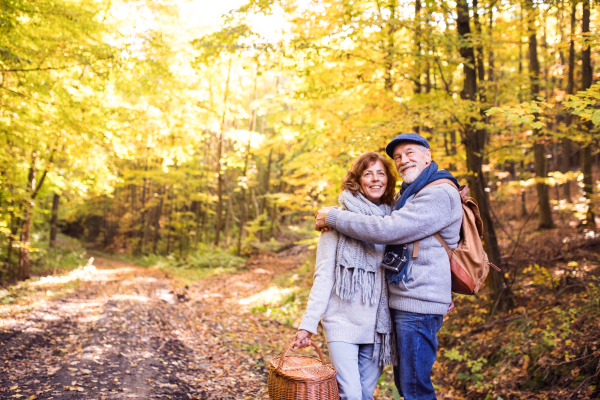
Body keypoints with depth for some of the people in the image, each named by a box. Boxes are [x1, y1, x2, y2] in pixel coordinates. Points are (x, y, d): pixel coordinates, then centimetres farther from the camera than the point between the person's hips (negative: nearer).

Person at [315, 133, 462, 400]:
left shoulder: (440, 194, -15)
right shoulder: (408, 195, 19)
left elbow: (386, 230, -23)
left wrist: (333, 217, -13)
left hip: (419, 304, -10)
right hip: (402, 301, 10)